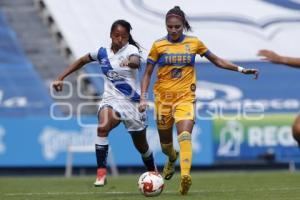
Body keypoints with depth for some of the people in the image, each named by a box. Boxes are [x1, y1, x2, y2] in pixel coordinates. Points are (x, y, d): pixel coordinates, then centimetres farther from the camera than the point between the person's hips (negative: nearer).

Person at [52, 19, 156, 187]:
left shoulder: (131, 49, -11)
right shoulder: (102, 53, 1)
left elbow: (136, 62, -35)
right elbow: (82, 61, 17)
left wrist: (130, 62, -59)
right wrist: (61, 78, 11)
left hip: (133, 103, -2)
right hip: (111, 100, 2)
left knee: (142, 146, 13)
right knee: (102, 127, -31)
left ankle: (153, 172, 43)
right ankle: (101, 173, -29)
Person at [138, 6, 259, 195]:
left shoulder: (194, 43, 3)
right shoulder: (158, 45, 0)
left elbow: (217, 60, 12)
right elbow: (148, 74, 4)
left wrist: (241, 69, 5)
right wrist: (143, 98, -7)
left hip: (185, 97, -1)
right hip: (163, 97, 1)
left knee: (185, 134, -26)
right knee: (165, 141, 12)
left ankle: (185, 175, -40)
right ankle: (172, 158, 49)